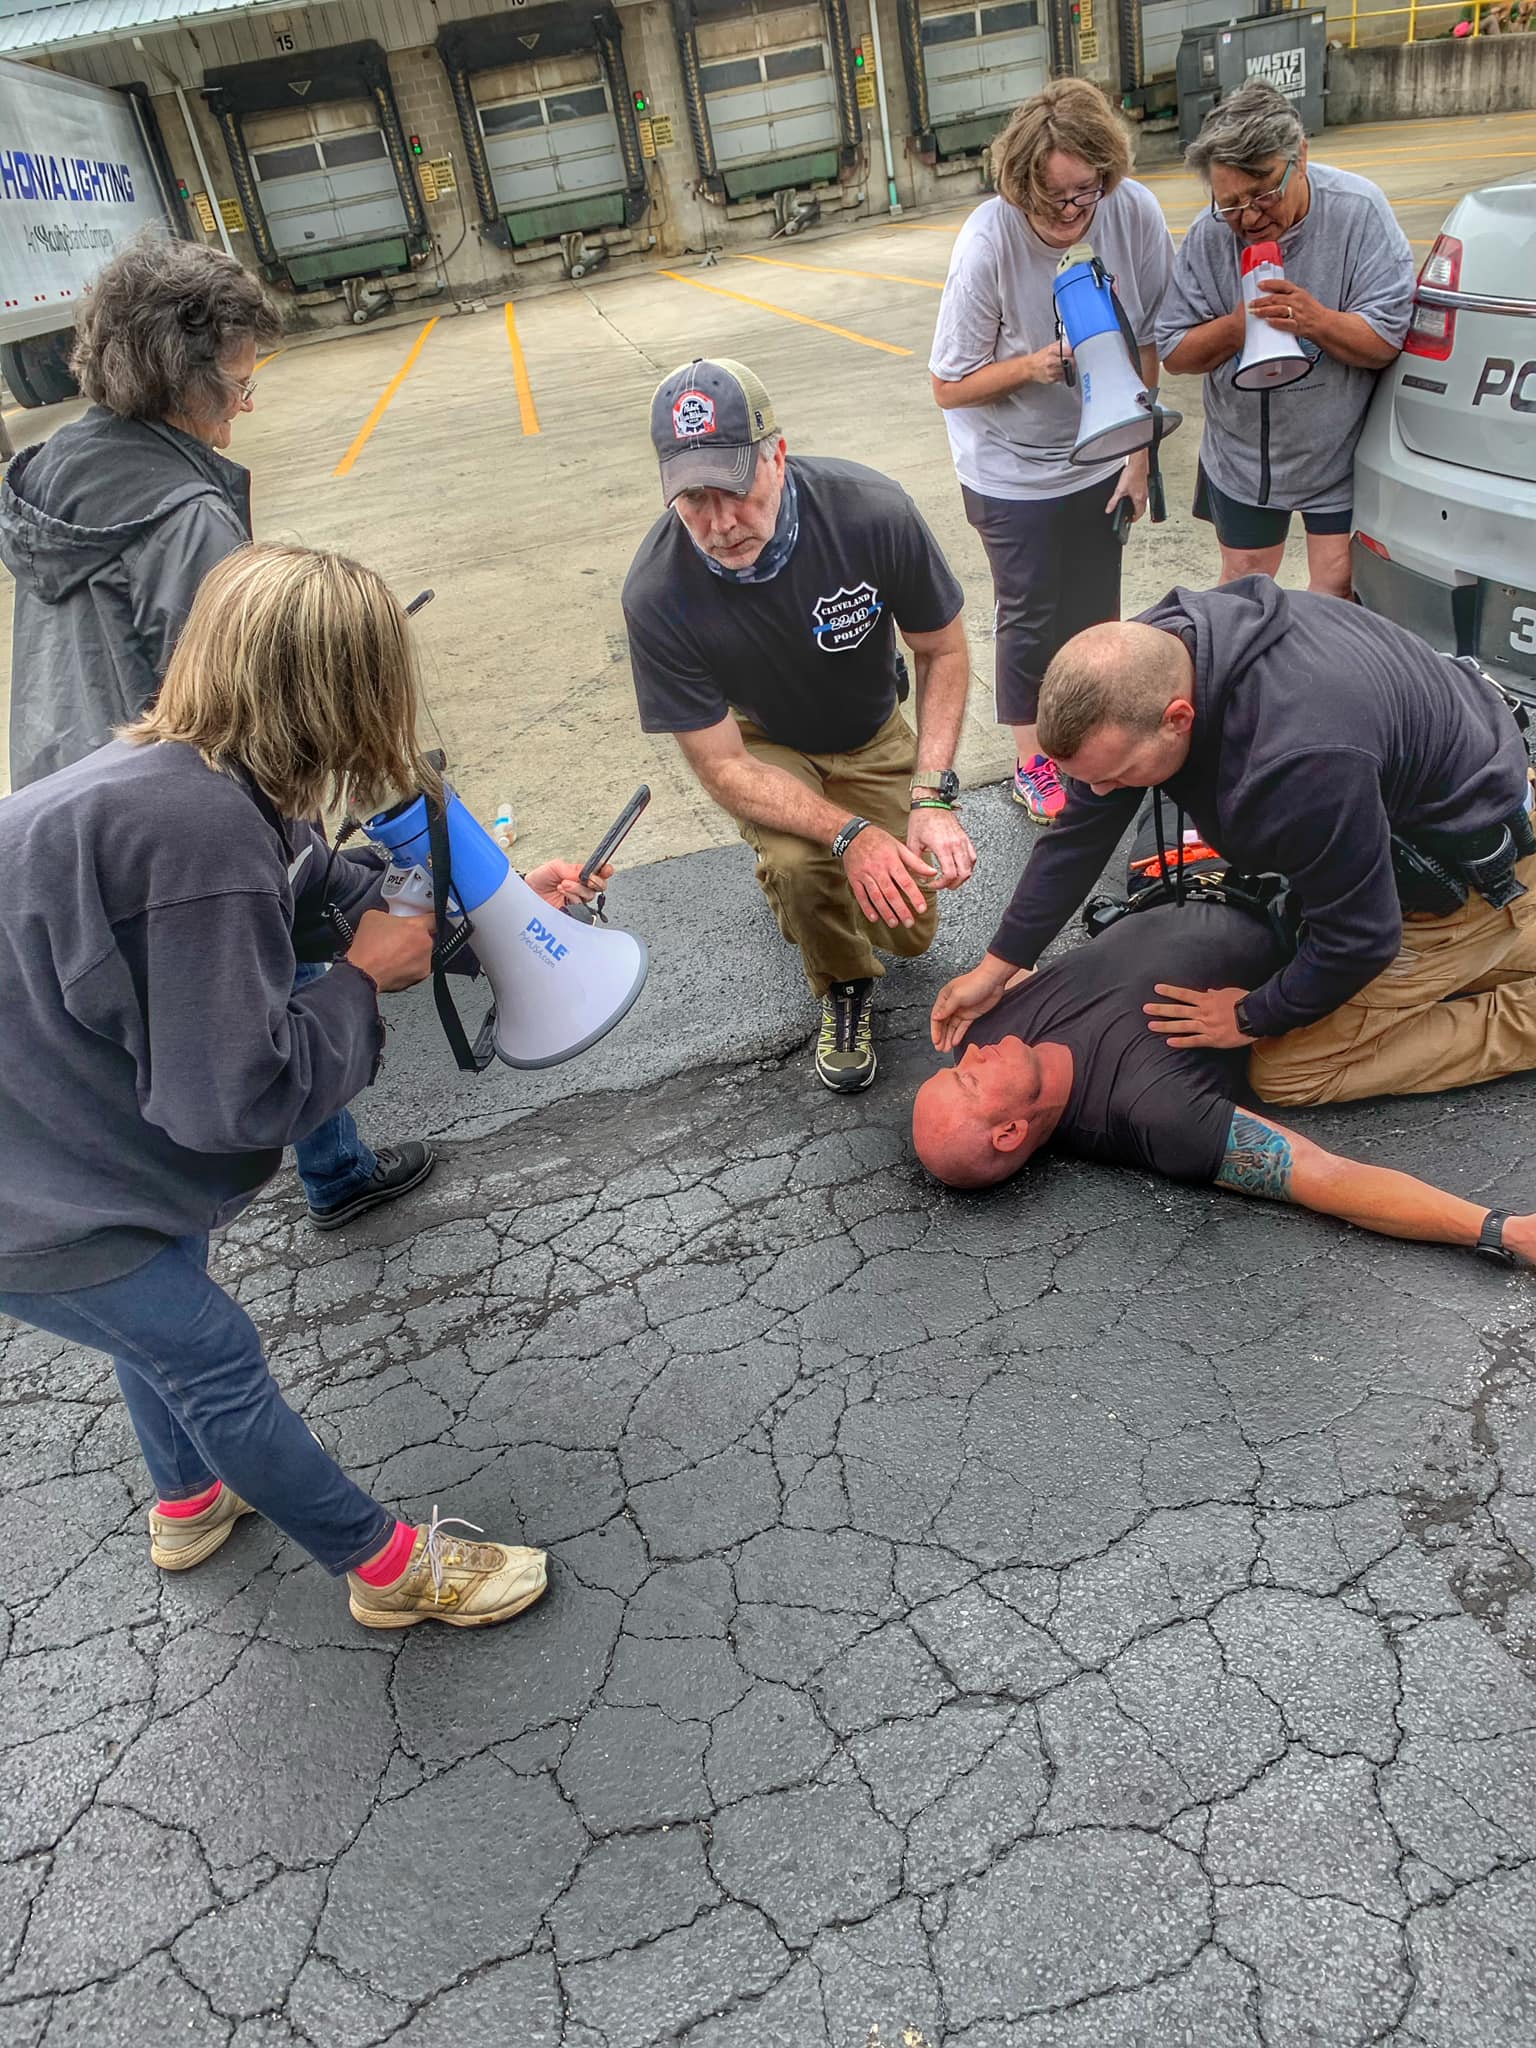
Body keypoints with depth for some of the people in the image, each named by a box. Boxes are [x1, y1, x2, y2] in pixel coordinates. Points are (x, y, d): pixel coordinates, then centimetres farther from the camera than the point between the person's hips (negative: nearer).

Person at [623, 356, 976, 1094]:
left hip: (871, 735, 2)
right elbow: (722, 766, -26)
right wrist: (850, 834, -39)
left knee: (908, 931, 1)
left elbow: (944, 650, -15)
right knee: (801, 863, -33)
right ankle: (843, 989, 1)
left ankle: (792, 870, 32)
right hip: (762, 746, -2)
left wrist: (931, 797, -27)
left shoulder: (872, 512, -32)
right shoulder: (657, 594, -33)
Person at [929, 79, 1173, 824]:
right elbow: (949, 388, -16)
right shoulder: (988, 243, -25)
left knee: (1096, 608, 15)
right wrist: (1033, 366, -32)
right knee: (1031, 619, 6)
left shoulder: (1134, 213, -15)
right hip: (1013, 471, -3)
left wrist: (1139, 455, -1)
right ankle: (1032, 763, 26)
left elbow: (1148, 343, -2)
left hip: (1098, 457, 4)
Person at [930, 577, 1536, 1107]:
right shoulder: (1141, 656, -19)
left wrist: (1254, 1017, -12)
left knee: (1289, 1071, -8)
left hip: (1463, 865, -8)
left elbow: (1356, 937, -29)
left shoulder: (1303, 761, -44)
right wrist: (997, 966, -4)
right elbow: (1083, 828, -8)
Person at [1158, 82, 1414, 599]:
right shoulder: (1209, 237, -13)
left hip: (1340, 453, -2)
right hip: (1242, 455, 2)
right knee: (1242, 582, 16)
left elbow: (1386, 341, -18)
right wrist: (1234, 327, -27)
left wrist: (1317, 320, -36)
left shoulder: (1358, 212, -18)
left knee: (1336, 587, 1)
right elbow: (1173, 352, -8)